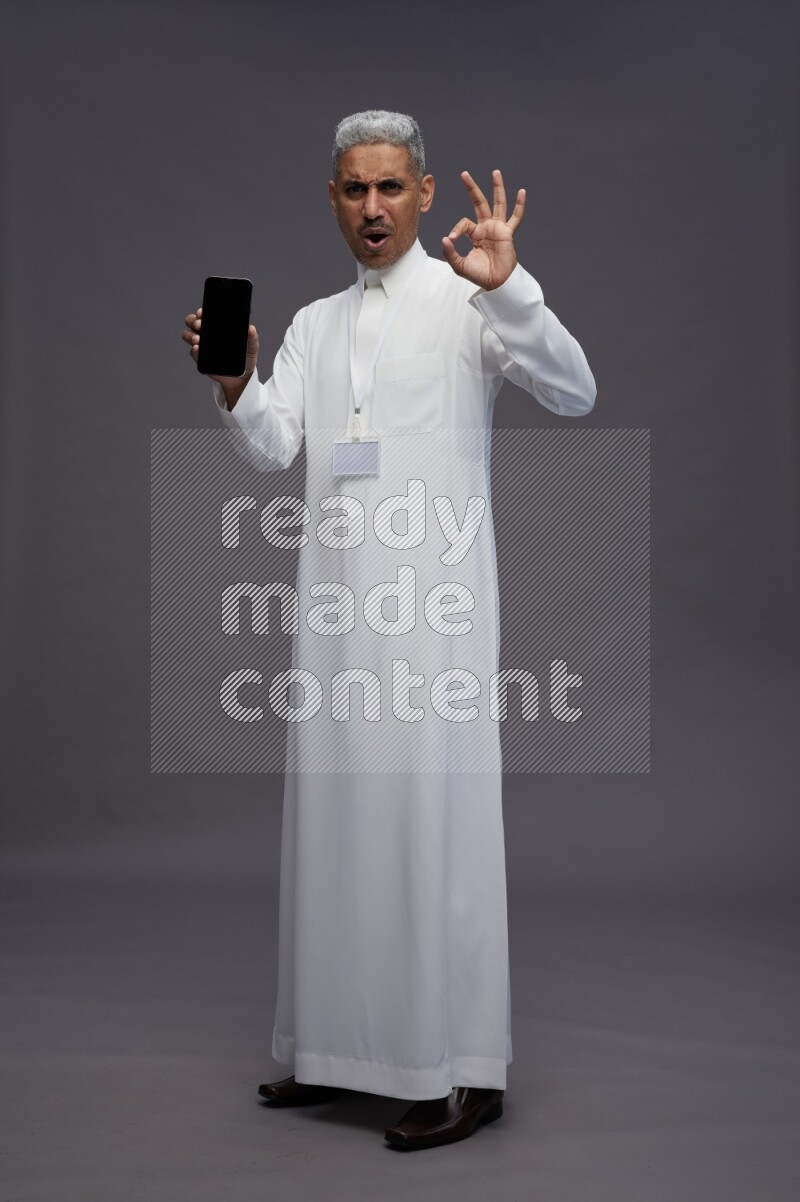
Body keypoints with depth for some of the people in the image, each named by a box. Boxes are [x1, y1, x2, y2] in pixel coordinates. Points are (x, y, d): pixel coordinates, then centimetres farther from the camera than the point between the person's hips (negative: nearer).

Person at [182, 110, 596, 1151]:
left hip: (433, 597, -5)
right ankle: (344, 1048, 23)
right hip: (336, 596, 6)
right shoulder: (314, 323, 18)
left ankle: (465, 1071, 6)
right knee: (336, 815, 9)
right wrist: (233, 385, -10)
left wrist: (507, 284, -24)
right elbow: (273, 448, 8)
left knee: (437, 817, -5)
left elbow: (574, 393, -12)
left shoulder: (469, 301, 2)